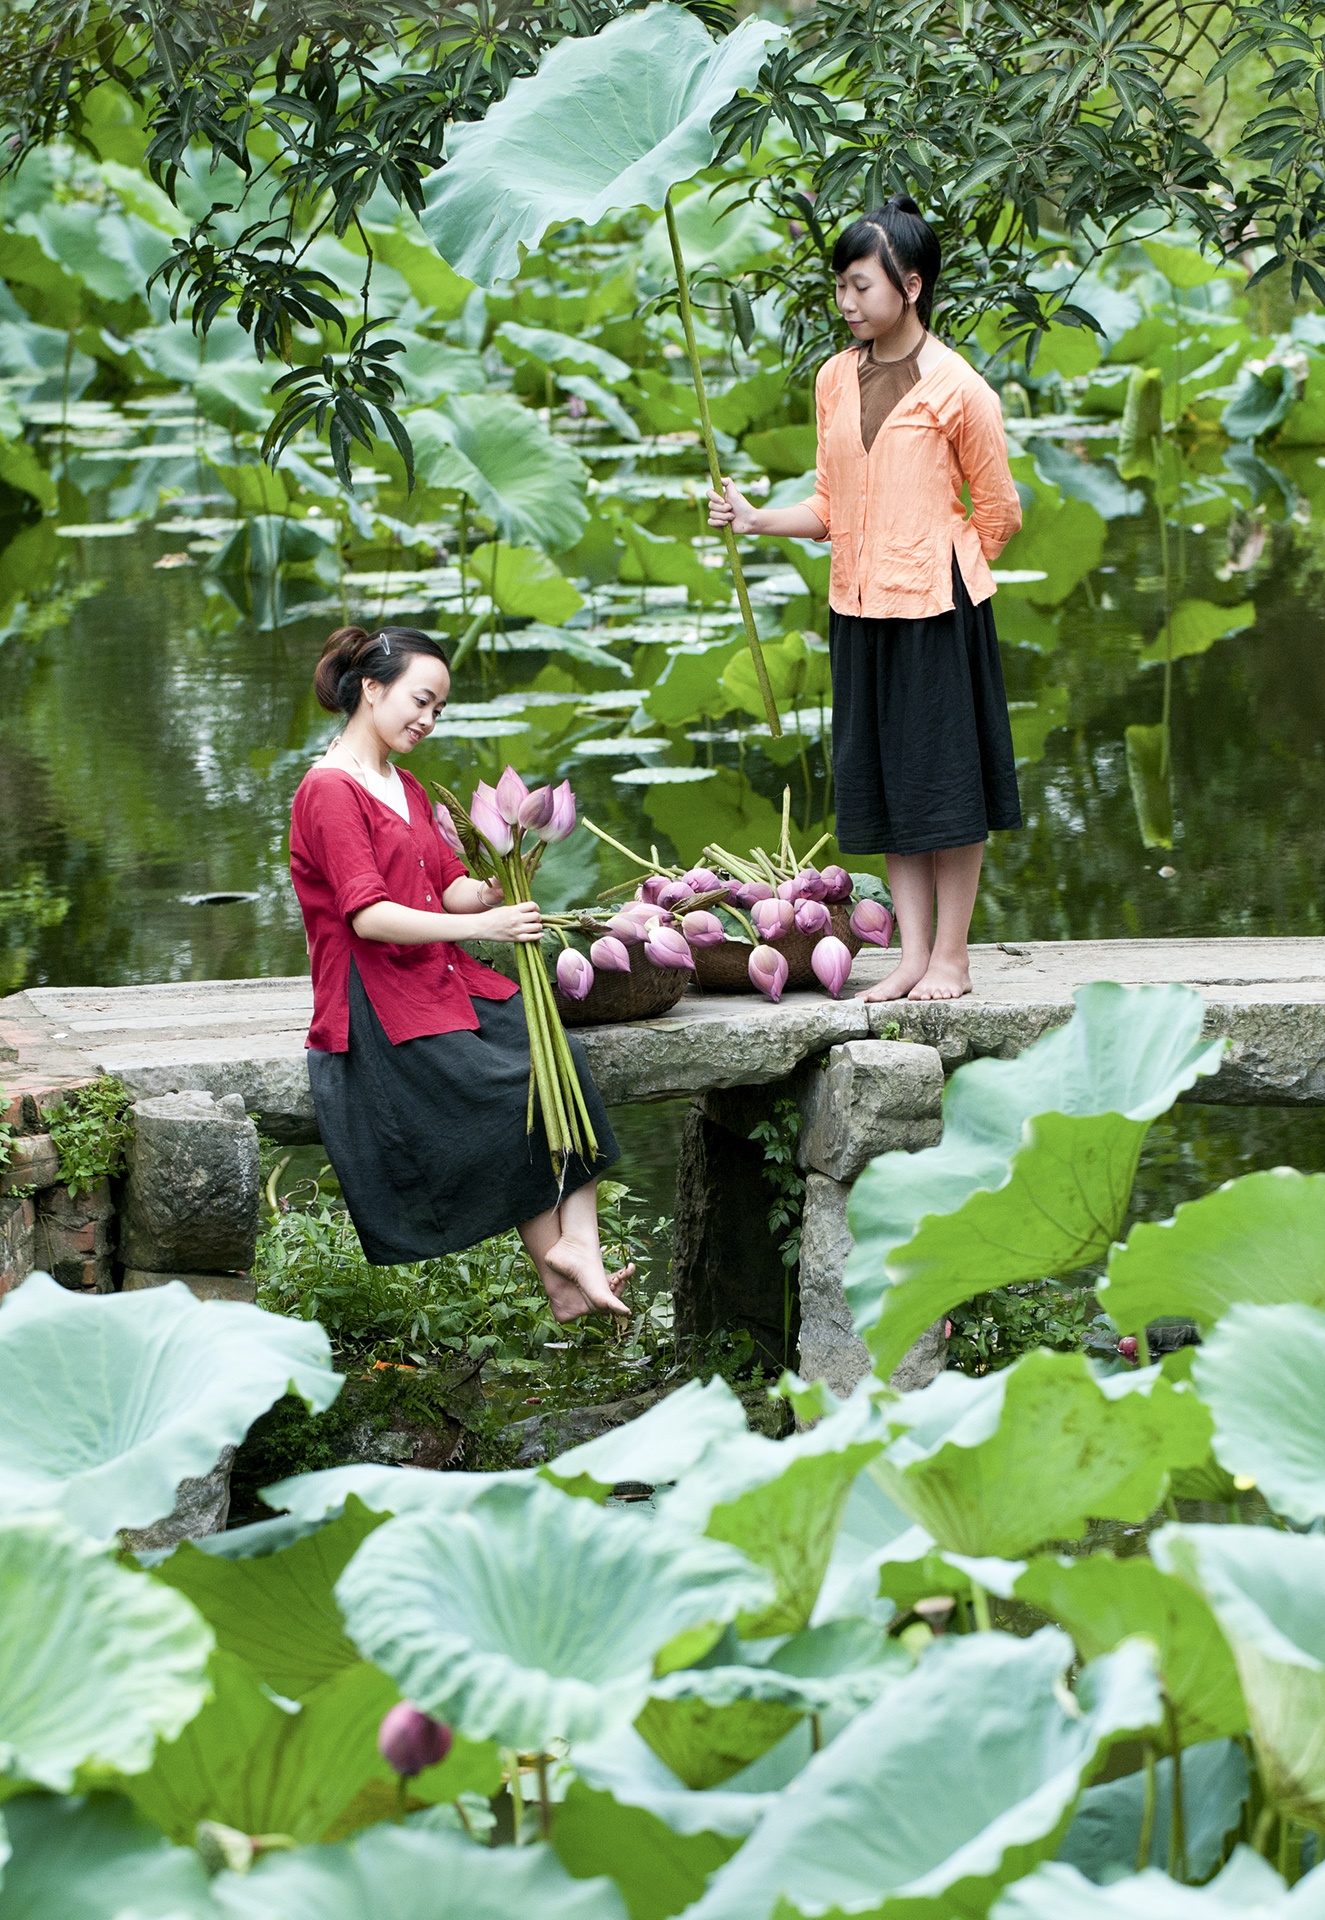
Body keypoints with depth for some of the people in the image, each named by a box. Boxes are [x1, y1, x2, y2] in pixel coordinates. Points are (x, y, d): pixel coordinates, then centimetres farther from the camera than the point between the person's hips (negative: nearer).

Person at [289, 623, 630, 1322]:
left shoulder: (404, 787, 21)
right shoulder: (330, 791, -9)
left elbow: (451, 889, 15)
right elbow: (368, 916, -19)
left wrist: (497, 893, -8)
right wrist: (480, 926, -24)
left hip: (441, 977, 8)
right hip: (376, 1001, -8)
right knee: (508, 1093, -22)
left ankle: (576, 1240, -27)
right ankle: (557, 1276, -11)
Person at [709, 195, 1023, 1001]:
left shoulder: (956, 387, -9)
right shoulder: (837, 378, 8)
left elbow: (998, 511, -1)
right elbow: (832, 507, 11)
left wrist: (940, 574, 2)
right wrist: (758, 520, -3)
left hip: (935, 604, -6)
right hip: (859, 607, 6)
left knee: (945, 779, 1)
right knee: (885, 783, 8)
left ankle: (951, 957, 9)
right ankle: (914, 955, 14)